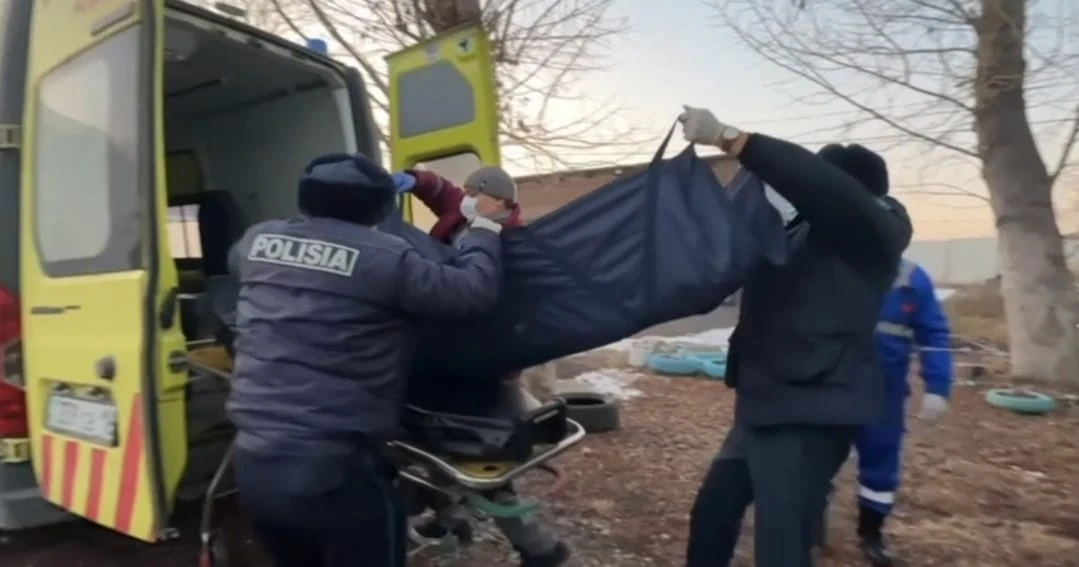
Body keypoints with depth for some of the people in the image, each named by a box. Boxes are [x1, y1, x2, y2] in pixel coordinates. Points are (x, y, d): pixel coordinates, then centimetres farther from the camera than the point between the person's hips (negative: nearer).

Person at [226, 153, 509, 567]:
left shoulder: (258, 240, 5)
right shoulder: (384, 258, -13)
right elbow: (475, 291, -9)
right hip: (333, 470, -6)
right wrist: (484, 226, 8)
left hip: (253, 463, 7)